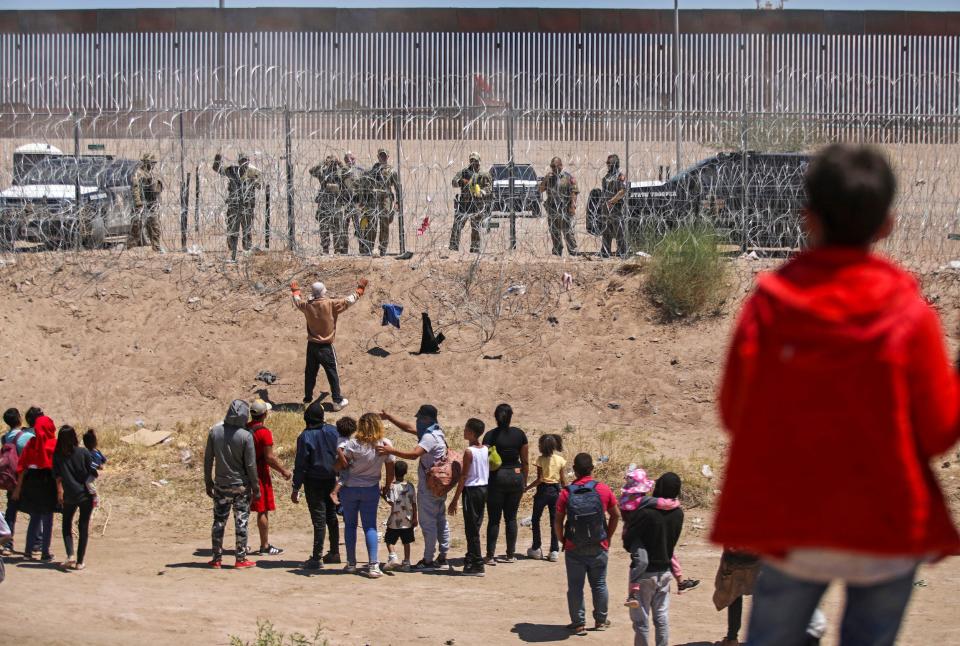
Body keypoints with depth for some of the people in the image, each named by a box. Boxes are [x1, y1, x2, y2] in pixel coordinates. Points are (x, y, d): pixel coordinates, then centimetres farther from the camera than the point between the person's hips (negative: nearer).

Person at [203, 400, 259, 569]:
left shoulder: (214, 432, -4)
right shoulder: (246, 436, -14)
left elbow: (208, 459, 1)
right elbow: (251, 465, -10)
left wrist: (208, 482, 12)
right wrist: (256, 487, -1)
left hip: (221, 485, 3)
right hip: (241, 485, -3)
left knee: (219, 521, 11)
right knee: (241, 522, 4)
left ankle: (217, 558, 13)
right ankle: (241, 559, 7)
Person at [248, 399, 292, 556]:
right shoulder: (264, 432, -15)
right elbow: (269, 458, -16)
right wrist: (284, 471, -5)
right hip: (260, 475, -7)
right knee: (263, 511, -1)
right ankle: (265, 547, 1)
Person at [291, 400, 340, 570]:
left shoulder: (305, 437, -17)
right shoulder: (332, 431, -2)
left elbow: (300, 465, -15)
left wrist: (296, 489, -10)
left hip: (313, 481, -5)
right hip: (331, 479, 5)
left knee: (319, 518, -3)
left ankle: (316, 558, -1)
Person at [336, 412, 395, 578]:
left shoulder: (353, 443, -12)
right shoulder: (385, 444, -7)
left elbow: (340, 464, -15)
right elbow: (390, 468, -1)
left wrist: (338, 450, -3)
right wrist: (388, 485, 13)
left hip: (350, 488, -1)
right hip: (371, 489, 1)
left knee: (350, 525, 12)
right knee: (370, 526, 4)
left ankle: (351, 563, 14)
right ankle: (373, 565, -8)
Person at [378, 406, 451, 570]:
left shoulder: (429, 437, -19)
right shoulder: (436, 432, 12)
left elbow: (414, 454, -32)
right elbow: (408, 428, 20)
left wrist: (390, 450, -35)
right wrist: (389, 418, 16)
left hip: (429, 486, -10)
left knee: (428, 522, -6)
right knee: (440, 520, 13)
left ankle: (428, 560, -5)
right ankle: (442, 556, 18)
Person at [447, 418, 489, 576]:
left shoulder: (469, 452, -14)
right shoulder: (485, 450, 6)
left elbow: (463, 477, -15)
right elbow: (487, 473, 11)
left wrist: (455, 500, -12)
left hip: (471, 490, -7)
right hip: (484, 489, 8)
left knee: (471, 529, -3)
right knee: (475, 527, 16)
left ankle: (477, 565, -3)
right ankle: (471, 559, 22)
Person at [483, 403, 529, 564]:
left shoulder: (490, 435, -7)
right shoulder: (519, 434, 2)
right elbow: (525, 461, 6)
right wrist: (524, 481, 15)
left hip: (497, 478, -3)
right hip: (516, 477, 3)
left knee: (494, 519, 1)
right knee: (511, 517, 11)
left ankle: (490, 556, -1)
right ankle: (511, 555, 13)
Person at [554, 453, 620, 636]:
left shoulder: (566, 492, -9)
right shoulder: (603, 490, -5)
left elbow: (558, 522, -7)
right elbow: (616, 515, 4)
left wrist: (563, 540, 8)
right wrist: (608, 537, 15)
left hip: (574, 549, -1)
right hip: (598, 547, 1)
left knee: (575, 586, 7)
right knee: (599, 584, 15)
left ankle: (578, 623, 9)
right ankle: (600, 621, 24)